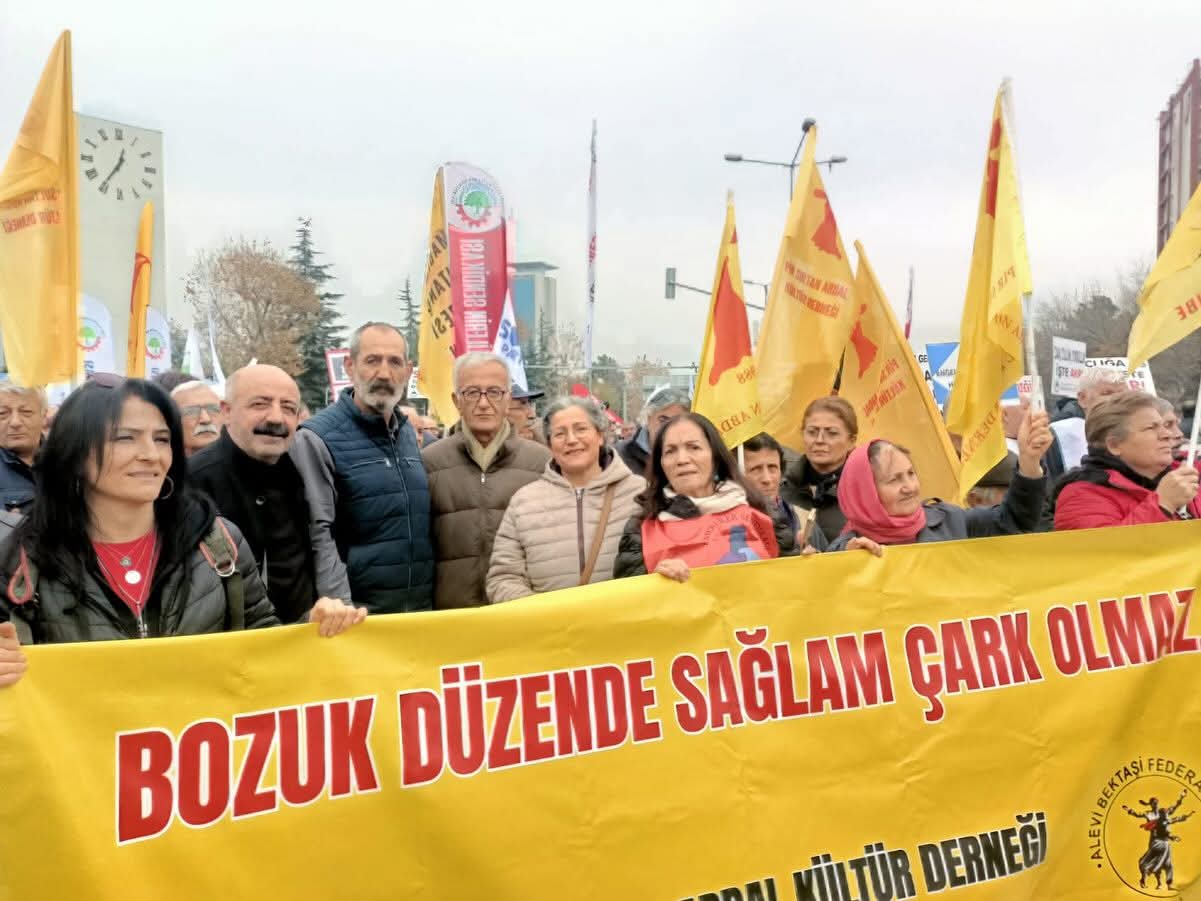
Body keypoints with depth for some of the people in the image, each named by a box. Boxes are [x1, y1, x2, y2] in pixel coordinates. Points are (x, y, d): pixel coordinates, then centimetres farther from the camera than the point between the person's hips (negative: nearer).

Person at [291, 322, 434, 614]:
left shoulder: (409, 434, 9)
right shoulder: (317, 438, -10)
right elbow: (318, 537, -16)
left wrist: (431, 593, 9)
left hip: (422, 607, 6)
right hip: (361, 611, -6)